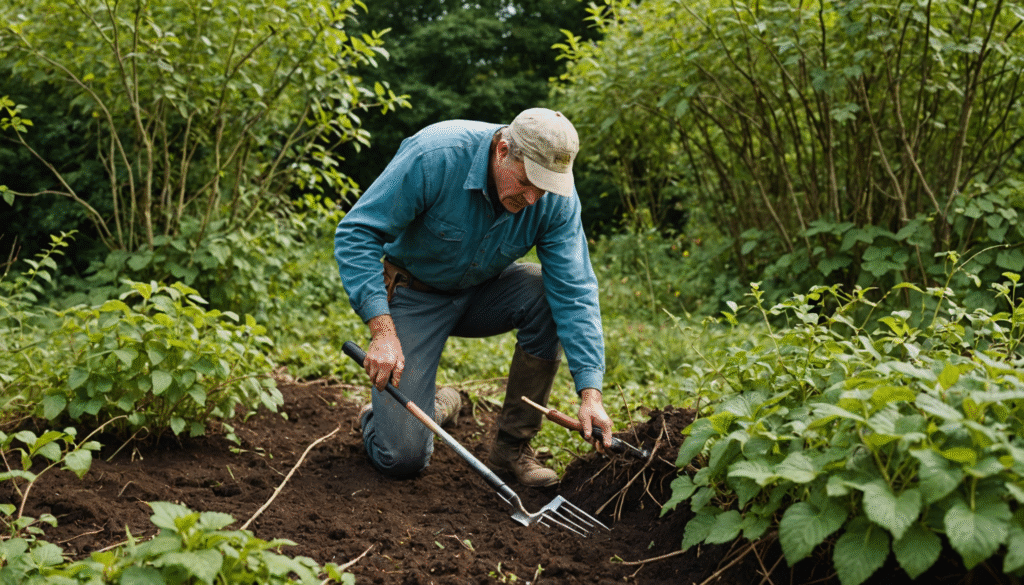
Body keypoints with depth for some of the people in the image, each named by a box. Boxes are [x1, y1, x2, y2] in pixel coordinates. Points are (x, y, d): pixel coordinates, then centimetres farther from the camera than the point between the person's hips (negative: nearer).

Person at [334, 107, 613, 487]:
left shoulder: (557, 197, -20)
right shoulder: (435, 155, -31)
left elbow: (575, 289, -21)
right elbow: (356, 233, -27)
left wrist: (590, 392, -30)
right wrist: (382, 331, -36)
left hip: (483, 292, 4)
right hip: (415, 295, -4)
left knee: (548, 293, -30)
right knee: (402, 457, -15)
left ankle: (513, 446, -12)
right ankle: (435, 407, 24)